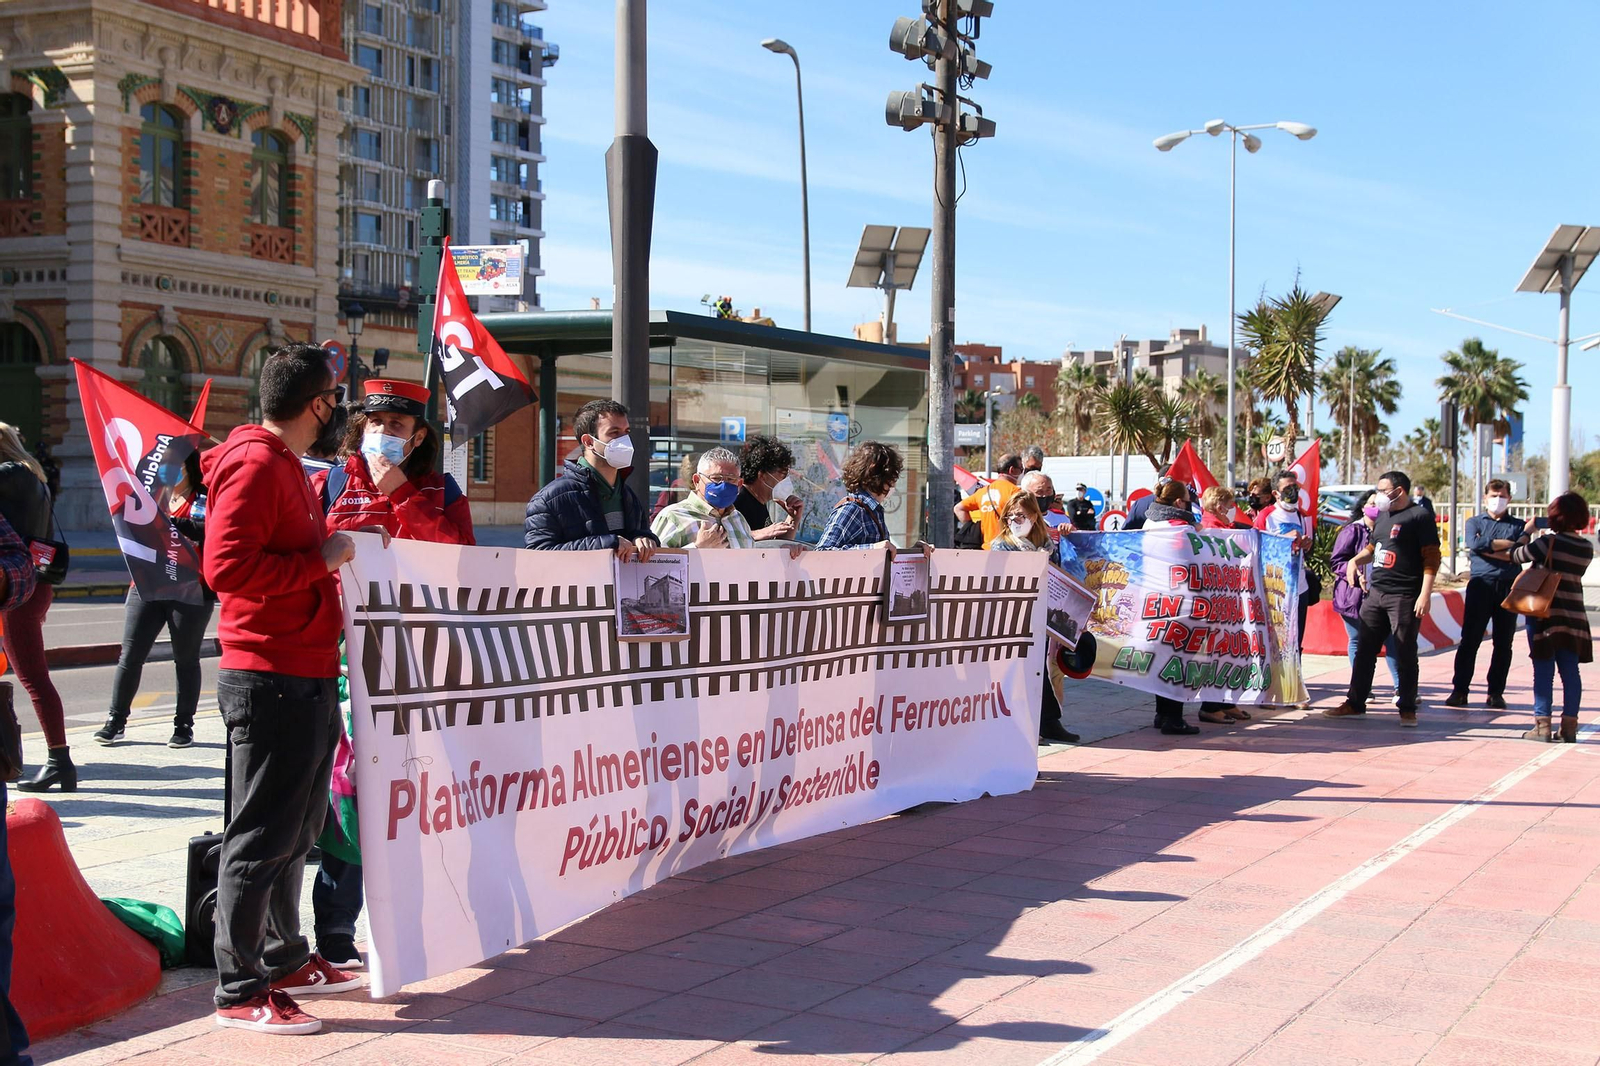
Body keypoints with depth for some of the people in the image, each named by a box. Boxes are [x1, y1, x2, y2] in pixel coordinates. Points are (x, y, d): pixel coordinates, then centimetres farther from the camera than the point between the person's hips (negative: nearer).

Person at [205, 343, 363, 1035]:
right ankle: (239, 991, 5)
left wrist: (336, 550, 12)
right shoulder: (255, 465, -14)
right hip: (270, 680, -10)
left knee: (297, 829, 18)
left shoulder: (285, 466, 19)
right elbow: (227, 567, -23)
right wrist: (321, 561, -18)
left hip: (308, 677, 10)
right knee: (261, 836, -4)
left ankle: (284, 960, 31)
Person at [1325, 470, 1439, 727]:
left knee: (1405, 655, 0)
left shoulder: (1419, 517, -7)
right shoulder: (1383, 516, 16)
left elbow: (1431, 558, -11)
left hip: (1405, 597, -7)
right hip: (1375, 593, 7)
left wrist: (1425, 594, -19)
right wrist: (1355, 560, 10)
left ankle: (1407, 708, 8)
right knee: (1364, 650, 8)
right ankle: (1355, 703, 16)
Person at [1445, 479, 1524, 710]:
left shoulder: (1518, 526, 12)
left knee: (1504, 643, 3)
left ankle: (1496, 693, 9)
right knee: (1469, 640, -4)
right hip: (1481, 584, -1)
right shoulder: (1475, 522, 11)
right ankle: (1459, 690, -1)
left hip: (1509, 587, 1)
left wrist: (1487, 548, -8)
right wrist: (1507, 544, -7)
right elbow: (1475, 543, -11)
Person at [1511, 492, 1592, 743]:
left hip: (1545, 612, -5)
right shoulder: (1587, 548, 5)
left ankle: (1542, 725, -2)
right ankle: (1569, 726, 8)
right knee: (1570, 671, 7)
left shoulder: (1549, 543, -13)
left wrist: (1527, 531, 9)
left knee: (1544, 671, -1)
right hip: (1574, 616, 5)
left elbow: (1515, 555, -7)